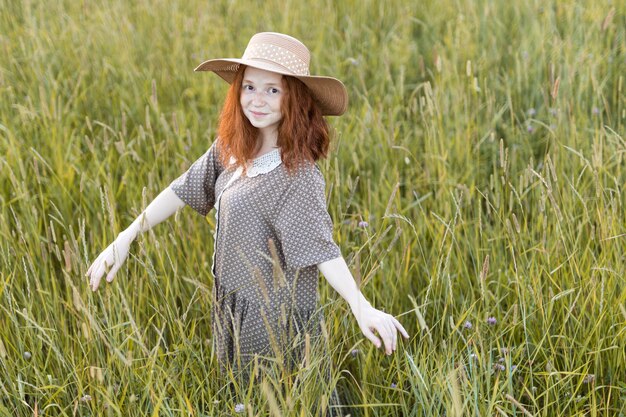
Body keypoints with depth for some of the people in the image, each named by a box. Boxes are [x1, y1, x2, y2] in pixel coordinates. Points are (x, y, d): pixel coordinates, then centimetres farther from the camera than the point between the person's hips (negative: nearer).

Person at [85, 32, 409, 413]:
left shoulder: (298, 172, -24)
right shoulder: (231, 148, -3)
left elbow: (320, 245, -30)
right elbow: (184, 189, 3)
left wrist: (362, 307, -43)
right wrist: (126, 239, -2)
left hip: (275, 318, -7)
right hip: (232, 307, 7)